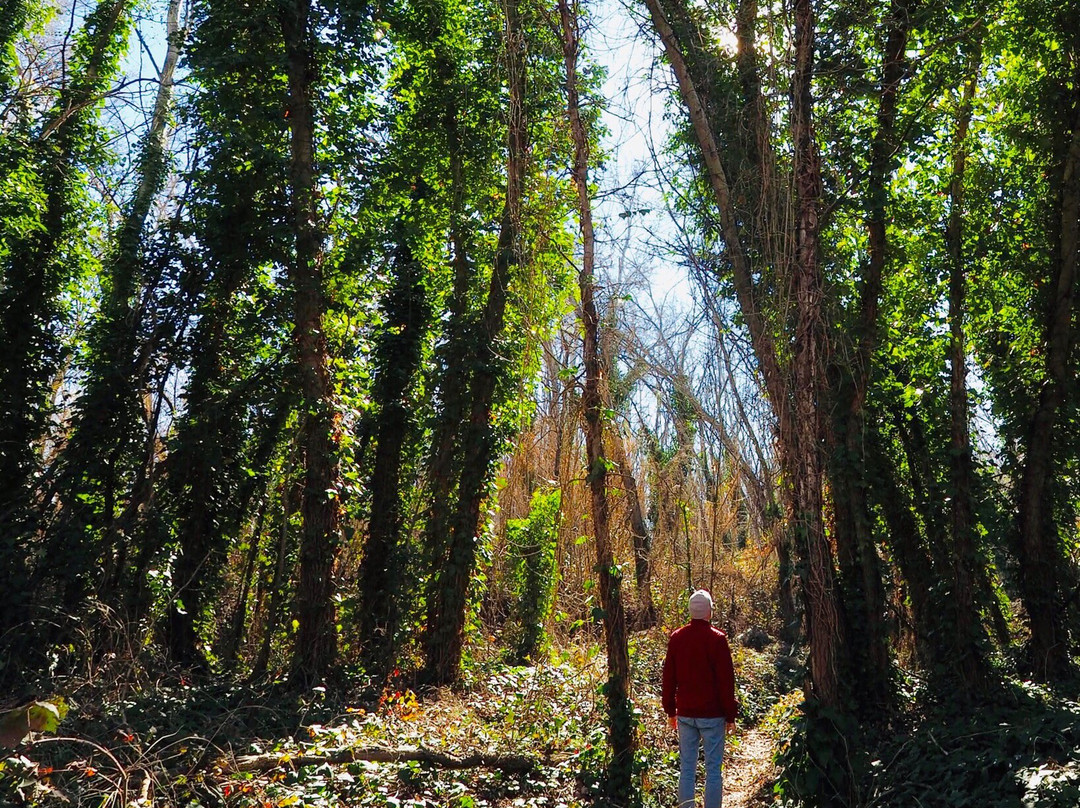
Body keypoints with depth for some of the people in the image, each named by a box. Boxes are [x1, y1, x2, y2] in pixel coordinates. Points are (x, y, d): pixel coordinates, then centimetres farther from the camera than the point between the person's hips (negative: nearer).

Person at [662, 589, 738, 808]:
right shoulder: (717, 639, -11)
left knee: (686, 768, 10)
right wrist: (730, 715, 0)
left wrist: (670, 711, 16)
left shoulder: (676, 637, 2)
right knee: (713, 769, 3)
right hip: (712, 714, -4)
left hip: (685, 714, 4)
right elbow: (726, 681, -8)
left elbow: (668, 677, 8)